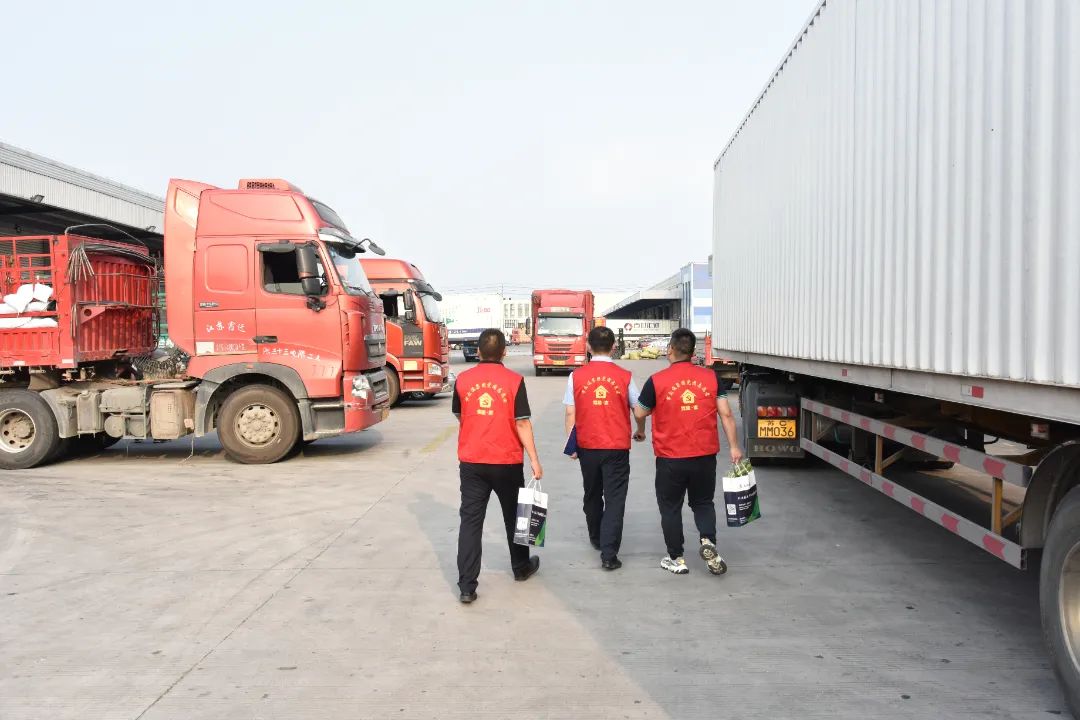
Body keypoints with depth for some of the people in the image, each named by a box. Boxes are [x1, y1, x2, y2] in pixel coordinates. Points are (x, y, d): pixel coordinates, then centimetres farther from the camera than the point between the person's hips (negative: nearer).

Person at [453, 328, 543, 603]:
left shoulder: (463, 380, -2)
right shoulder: (514, 380, -9)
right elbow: (522, 423, -10)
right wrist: (534, 459, -5)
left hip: (471, 461, 1)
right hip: (507, 461, -1)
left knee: (471, 520, 3)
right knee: (514, 515, 18)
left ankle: (466, 586, -1)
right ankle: (521, 567, 36)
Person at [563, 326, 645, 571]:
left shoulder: (576, 376, -4)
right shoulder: (624, 377, -5)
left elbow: (570, 414, -3)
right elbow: (639, 410, 3)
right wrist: (641, 432, 22)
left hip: (587, 447, 2)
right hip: (617, 447, -2)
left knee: (592, 496, 21)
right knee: (614, 500, 2)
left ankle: (597, 539, 39)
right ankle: (608, 554, -3)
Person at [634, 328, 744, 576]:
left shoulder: (657, 381, -10)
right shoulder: (711, 377, -2)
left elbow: (639, 414, 1)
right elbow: (726, 414, -3)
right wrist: (734, 446, 4)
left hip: (670, 458, -2)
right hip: (705, 456, 2)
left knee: (671, 508, 14)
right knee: (703, 503, 20)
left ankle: (676, 559, 20)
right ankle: (708, 541, -4)